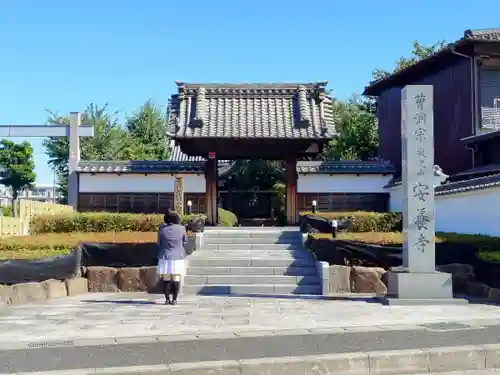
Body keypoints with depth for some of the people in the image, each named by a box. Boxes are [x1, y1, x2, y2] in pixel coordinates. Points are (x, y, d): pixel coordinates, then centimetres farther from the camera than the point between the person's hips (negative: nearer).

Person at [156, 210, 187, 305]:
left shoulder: (162, 229, -5)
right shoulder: (181, 229, -6)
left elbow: (159, 243, 5)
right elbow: (185, 241, 9)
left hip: (165, 258, 1)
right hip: (178, 258, 0)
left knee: (166, 280, 7)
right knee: (176, 280, 4)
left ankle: (167, 299, 7)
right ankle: (174, 299, 4)